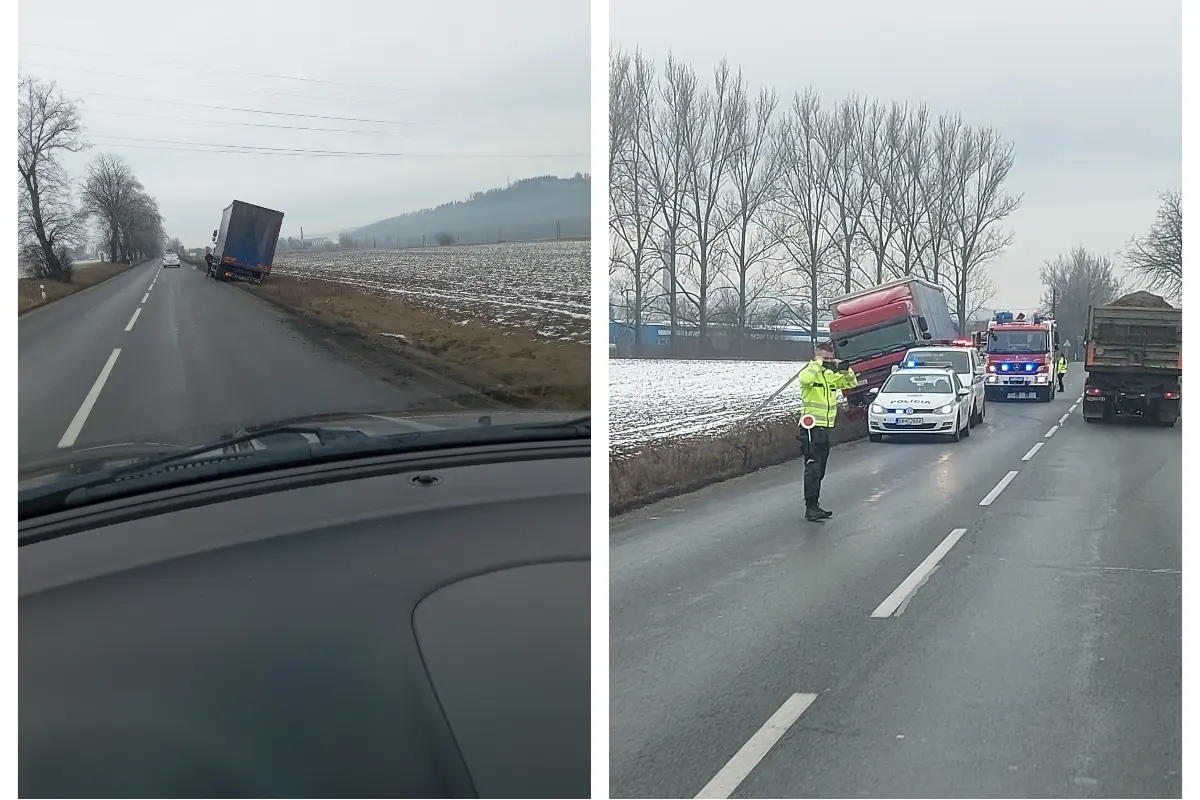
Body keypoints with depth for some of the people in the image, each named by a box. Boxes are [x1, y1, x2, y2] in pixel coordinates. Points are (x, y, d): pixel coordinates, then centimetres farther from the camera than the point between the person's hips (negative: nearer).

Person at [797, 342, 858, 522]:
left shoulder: (832, 375, 14)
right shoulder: (810, 371, -9)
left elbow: (852, 384, 16)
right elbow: (805, 379, -34)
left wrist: (846, 370, -1)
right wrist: (818, 363, -24)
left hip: (826, 427, 8)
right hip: (812, 427, -8)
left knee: (820, 471, 12)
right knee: (813, 468, -13)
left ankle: (814, 506, 19)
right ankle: (810, 507, -14)